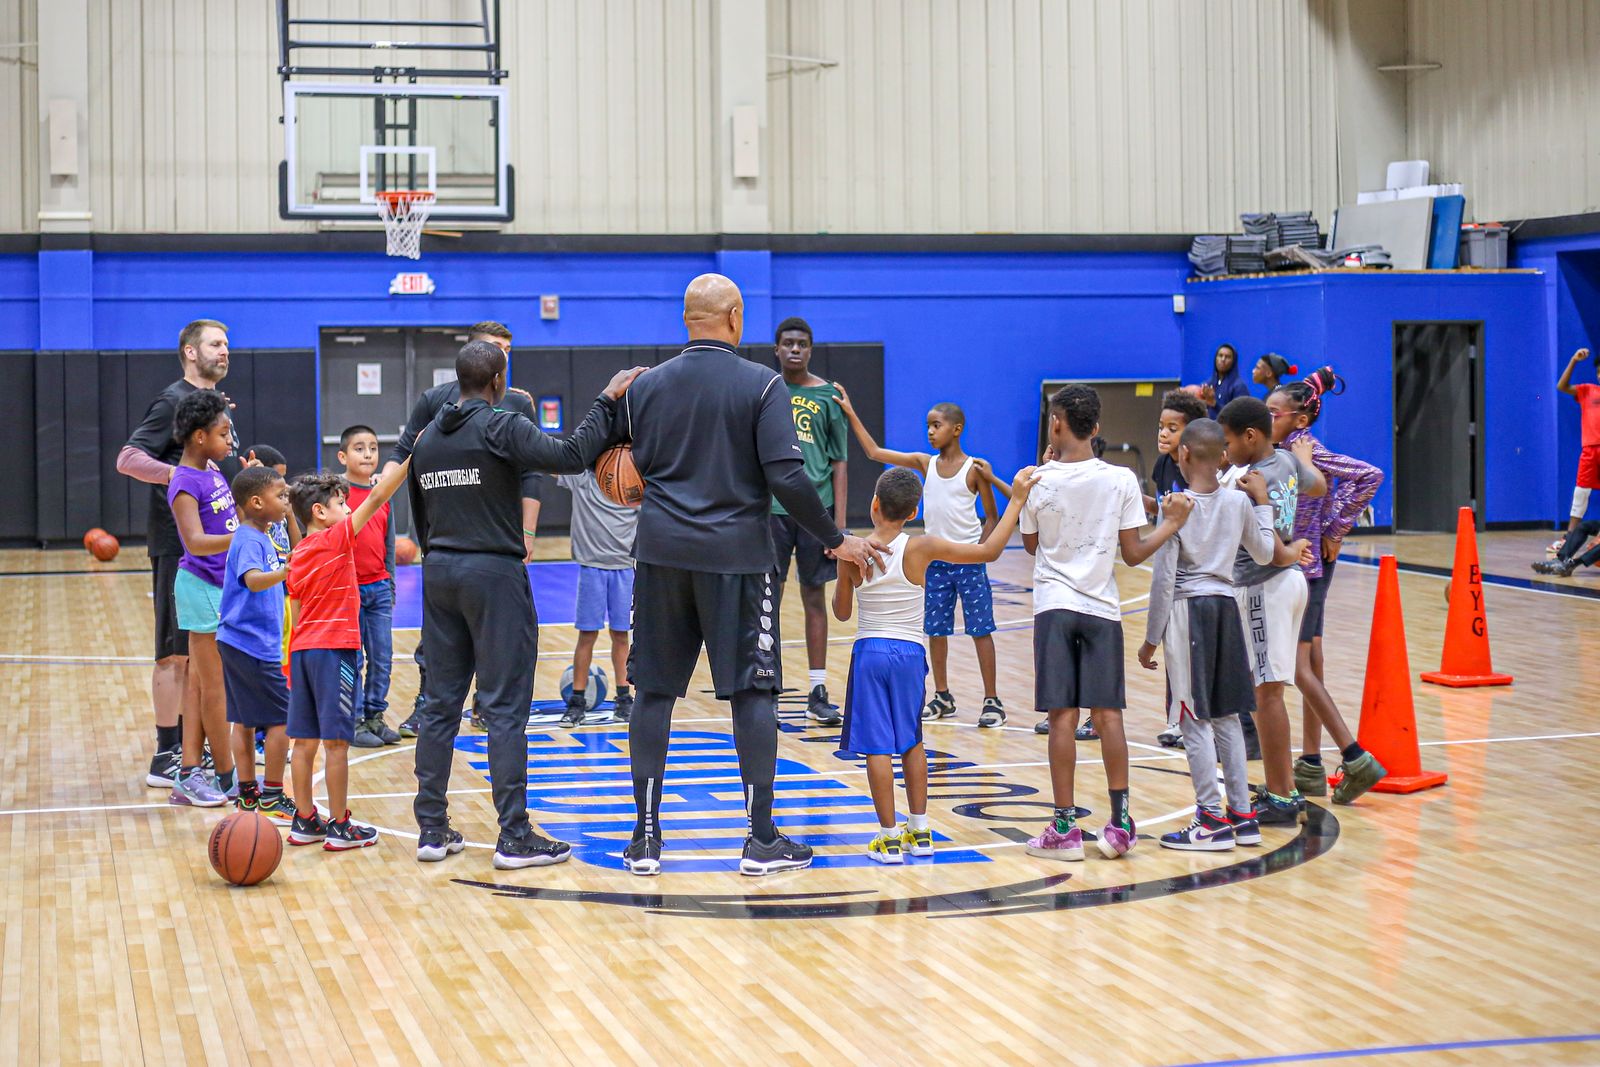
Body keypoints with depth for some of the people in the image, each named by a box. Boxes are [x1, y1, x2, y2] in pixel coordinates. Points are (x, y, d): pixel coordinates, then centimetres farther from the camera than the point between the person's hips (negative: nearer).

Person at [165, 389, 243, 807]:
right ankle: (228, 778, 9)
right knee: (216, 685, 1)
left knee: (199, 682, 9)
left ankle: (189, 775, 13)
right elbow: (196, 542, -32)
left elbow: (233, 517, 29)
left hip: (222, 585, 9)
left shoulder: (213, 470, 8)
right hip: (202, 588, -9)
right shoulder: (184, 483, -18)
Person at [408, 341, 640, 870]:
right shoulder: (501, 428, -10)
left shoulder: (427, 439, 12)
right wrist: (607, 402, -11)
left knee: (440, 704, 10)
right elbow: (571, 456, -20)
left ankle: (431, 829, 12)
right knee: (504, 707, -4)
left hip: (439, 573, 7)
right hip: (494, 572, -6)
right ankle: (514, 836, -4)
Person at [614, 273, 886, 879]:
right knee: (752, 692, 4)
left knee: (654, 690, 8)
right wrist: (835, 540, -3)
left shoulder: (646, 386, 5)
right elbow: (788, 477, -12)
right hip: (736, 553, -3)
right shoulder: (762, 385, -5)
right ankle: (762, 840, 5)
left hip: (662, 553, 3)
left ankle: (645, 836, 9)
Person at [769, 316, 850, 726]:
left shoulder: (828, 396, 5)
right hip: (771, 507, 0)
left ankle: (818, 692, 11)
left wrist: (839, 523, -1)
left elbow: (839, 463, 5)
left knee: (815, 598, 6)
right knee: (769, 598, 0)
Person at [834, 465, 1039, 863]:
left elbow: (841, 612, 5)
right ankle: (919, 830, 23)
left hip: (869, 652, -1)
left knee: (877, 746, 2)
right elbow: (989, 551, -8)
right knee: (911, 742, 18)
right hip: (909, 653, 1)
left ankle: (889, 837, 0)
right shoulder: (921, 549, -11)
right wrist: (1016, 500, -3)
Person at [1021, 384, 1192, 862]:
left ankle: (1065, 829, -1)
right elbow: (1133, 554, -3)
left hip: (1054, 606, -1)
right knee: (1107, 715, 5)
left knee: (1062, 717, -1)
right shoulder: (1121, 480, -3)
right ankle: (1119, 823, 5)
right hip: (1102, 608, 1)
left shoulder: (1038, 481, -4)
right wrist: (1171, 524, 9)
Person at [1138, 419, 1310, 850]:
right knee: (1226, 716, 14)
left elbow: (1164, 579, -11)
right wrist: (1262, 502, 27)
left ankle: (1213, 819, -2)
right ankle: (1242, 814, 17)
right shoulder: (1239, 502, 3)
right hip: (1226, 608, 6)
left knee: (1193, 720, -1)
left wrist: (1151, 639, -5)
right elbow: (1265, 554, 18)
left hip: (1187, 610, -5)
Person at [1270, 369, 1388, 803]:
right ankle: (1310, 766, 17)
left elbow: (1369, 476, -23)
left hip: (1303, 567, -10)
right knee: (1308, 665, 12)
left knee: (1298, 667, -8)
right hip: (1295, 567, 10)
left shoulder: (1307, 452, -16)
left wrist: (1336, 531, -17)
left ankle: (1356, 759, -8)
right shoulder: (1288, 452, 9)